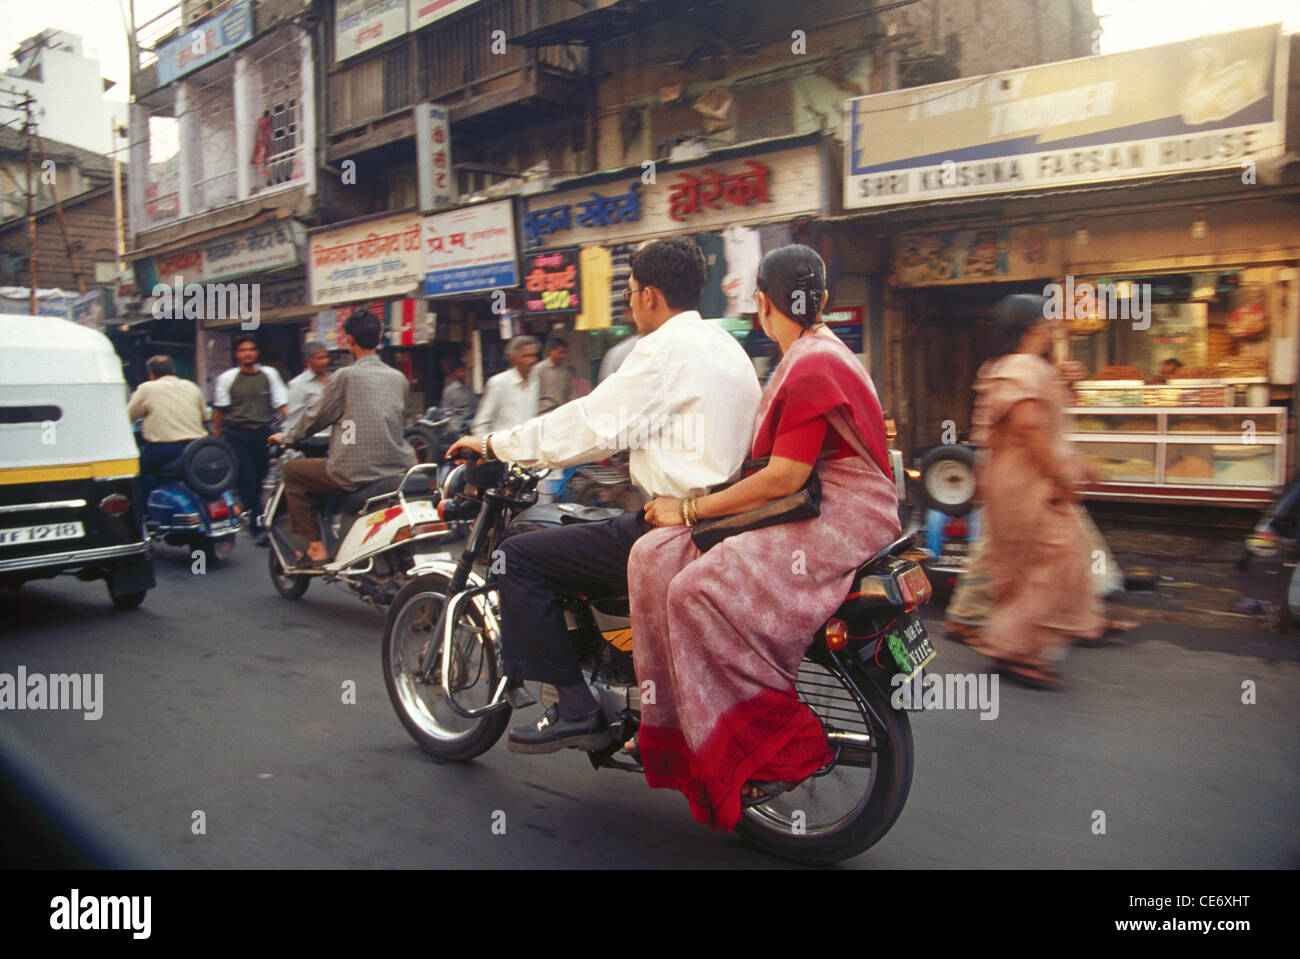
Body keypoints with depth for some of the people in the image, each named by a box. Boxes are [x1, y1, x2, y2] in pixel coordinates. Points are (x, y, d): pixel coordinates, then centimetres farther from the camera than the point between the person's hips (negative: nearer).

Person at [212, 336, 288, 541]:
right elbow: (219, 410, 9)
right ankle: (257, 526, -7)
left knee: (260, 479, 8)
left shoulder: (269, 374, 8)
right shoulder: (227, 378, 5)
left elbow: (282, 404, 5)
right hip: (237, 435, -2)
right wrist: (216, 437, 8)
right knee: (247, 480, -8)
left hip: (263, 432, 2)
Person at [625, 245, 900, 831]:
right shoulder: (812, 354, 17)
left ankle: (786, 745, -16)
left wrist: (692, 509, -12)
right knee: (657, 555, -3)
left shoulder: (812, 366, -15)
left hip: (837, 523, -10)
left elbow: (782, 479, -20)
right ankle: (671, 726, 0)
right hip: (813, 513, 10)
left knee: (701, 590, -27)